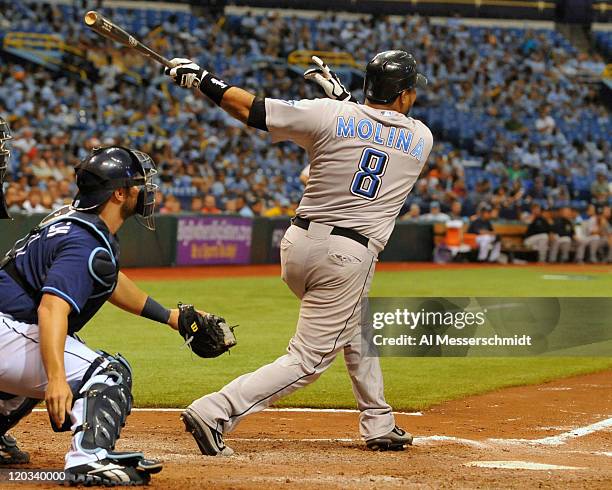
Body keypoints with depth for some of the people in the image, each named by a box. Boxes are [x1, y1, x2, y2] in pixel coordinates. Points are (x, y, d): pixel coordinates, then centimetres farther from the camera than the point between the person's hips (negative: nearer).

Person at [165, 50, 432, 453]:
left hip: (299, 243, 5)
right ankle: (215, 413, -19)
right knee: (308, 359, -2)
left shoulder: (330, 114, -2)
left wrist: (202, 80, 5)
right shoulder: (422, 139, 2)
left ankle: (379, 425, 34)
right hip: (349, 257, -4)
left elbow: (251, 109, -4)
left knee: (356, 332, 27)